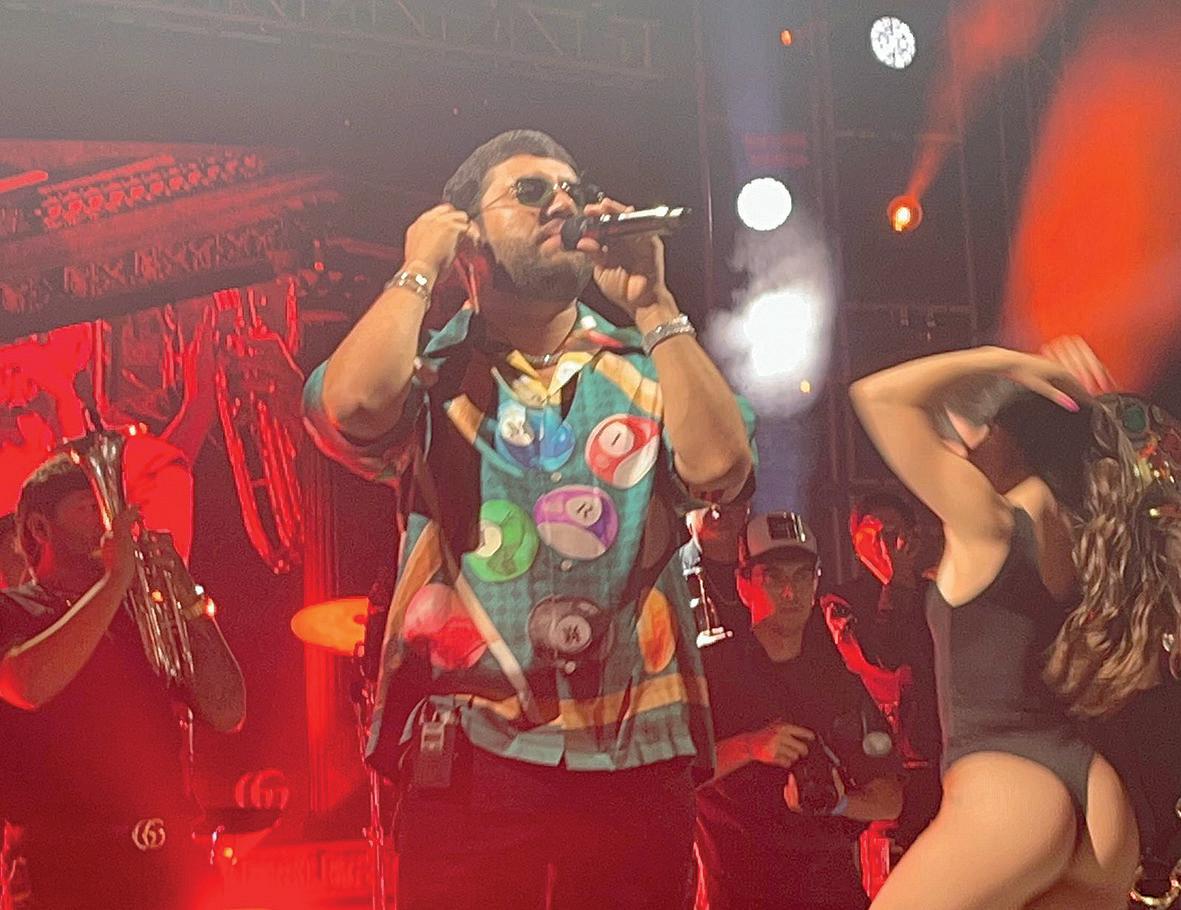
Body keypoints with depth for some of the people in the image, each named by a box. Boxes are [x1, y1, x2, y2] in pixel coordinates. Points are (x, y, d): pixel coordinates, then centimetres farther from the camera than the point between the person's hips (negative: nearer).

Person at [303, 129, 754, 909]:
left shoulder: (649, 368, 12)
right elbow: (354, 405, -16)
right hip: (470, 755, -2)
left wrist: (653, 303, -2)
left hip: (639, 756, 2)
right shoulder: (432, 371, 7)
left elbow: (720, 465, -8)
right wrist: (418, 269, -1)